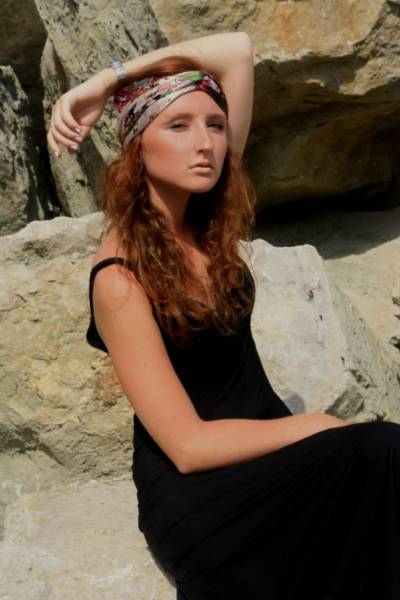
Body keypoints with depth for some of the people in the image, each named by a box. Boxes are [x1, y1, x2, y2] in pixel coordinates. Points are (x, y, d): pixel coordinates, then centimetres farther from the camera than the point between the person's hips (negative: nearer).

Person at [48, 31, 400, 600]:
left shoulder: (207, 217, -1)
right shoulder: (120, 279, -18)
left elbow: (239, 50, -2)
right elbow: (188, 446, -21)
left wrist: (107, 81, -8)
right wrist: (320, 424, -15)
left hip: (263, 443, 6)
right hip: (193, 491, -6)